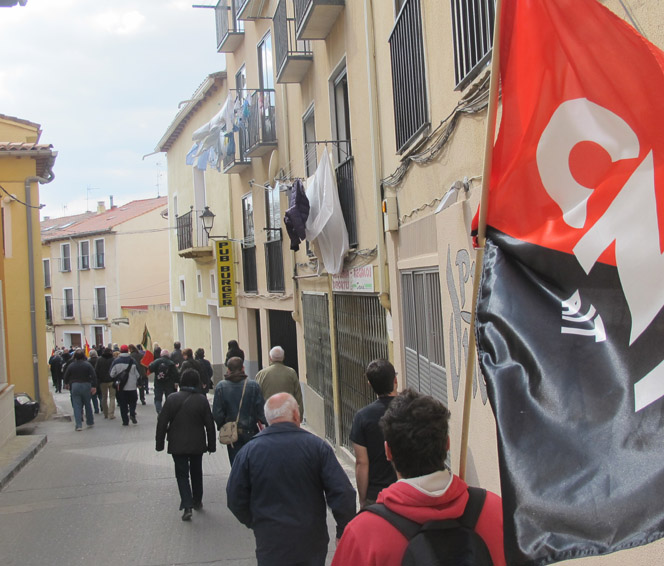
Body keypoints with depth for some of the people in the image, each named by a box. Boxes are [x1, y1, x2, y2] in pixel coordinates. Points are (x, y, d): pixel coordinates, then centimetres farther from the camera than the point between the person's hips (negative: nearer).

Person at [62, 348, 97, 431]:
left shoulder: (71, 365, -2)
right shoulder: (87, 364, -4)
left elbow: (66, 376, 6)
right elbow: (93, 376, -10)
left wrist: (66, 384, 25)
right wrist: (94, 386, -6)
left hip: (75, 386, 0)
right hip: (86, 386, 0)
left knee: (76, 406, 2)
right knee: (88, 405, 14)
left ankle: (79, 425, -4)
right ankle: (90, 422, 24)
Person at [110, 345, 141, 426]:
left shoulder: (116, 361, -7)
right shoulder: (132, 361, -8)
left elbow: (112, 374, -3)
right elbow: (138, 374, -2)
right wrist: (138, 383, 15)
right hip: (132, 386, 0)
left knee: (123, 404, 8)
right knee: (132, 401, 16)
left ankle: (125, 421, 6)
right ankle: (132, 414, -8)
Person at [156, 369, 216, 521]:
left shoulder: (172, 399, -9)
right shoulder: (202, 400, -7)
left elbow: (162, 422, -7)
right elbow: (210, 425, -3)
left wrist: (159, 443, 3)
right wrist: (211, 445, 8)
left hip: (177, 445, -1)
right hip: (197, 445, 2)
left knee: (182, 474, 4)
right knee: (196, 473, 19)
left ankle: (187, 506, -10)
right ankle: (197, 502, 31)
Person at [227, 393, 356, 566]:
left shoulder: (248, 452, -7)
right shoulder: (317, 446, -9)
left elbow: (235, 499, 0)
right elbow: (342, 493, -12)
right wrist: (344, 532, 0)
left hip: (271, 544, 0)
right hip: (312, 544, 0)